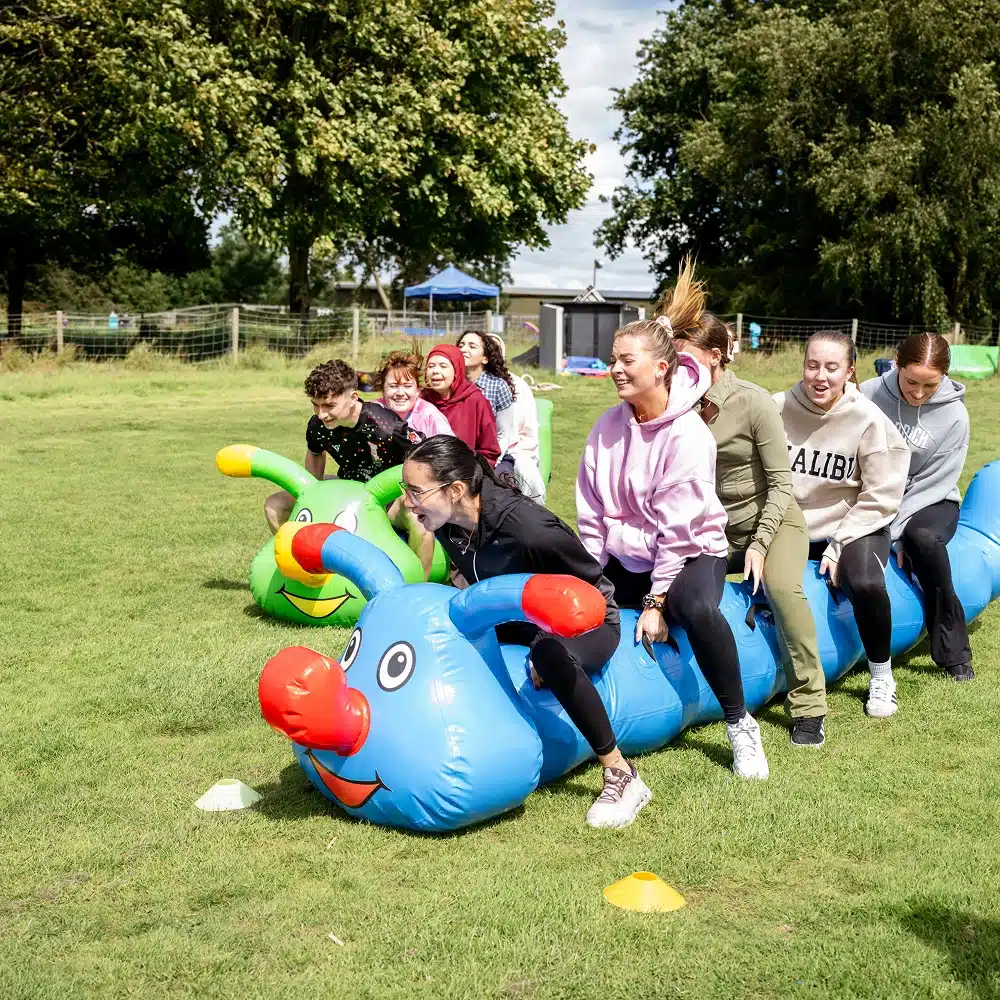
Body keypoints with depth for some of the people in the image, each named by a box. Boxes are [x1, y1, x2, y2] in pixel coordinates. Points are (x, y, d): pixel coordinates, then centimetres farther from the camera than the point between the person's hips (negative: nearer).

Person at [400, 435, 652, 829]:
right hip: (517, 621, 7)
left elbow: (591, 587, -21)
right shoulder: (447, 525, -12)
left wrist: (545, 655, -24)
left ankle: (623, 777, -29)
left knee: (550, 654, -41)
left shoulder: (527, 527, -34)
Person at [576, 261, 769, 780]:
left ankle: (740, 725, -19)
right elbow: (591, 512, 2)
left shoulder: (689, 435, -18)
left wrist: (655, 601, -21)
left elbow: (679, 527, -20)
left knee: (698, 609, -36)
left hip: (690, 554, -6)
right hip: (624, 558, 6)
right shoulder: (609, 426, -1)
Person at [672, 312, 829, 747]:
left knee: (781, 588, -31)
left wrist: (759, 544, -20)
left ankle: (809, 709, -18)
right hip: (716, 530, 5)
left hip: (774, 520, -4)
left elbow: (781, 481, -14)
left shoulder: (753, 402, -18)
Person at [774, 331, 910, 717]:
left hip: (854, 527, -2)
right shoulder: (779, 408, -10)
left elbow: (880, 496, -10)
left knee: (866, 585, -30)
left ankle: (881, 677, -4)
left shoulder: (868, 420, -14)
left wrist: (839, 546, -14)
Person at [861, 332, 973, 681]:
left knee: (922, 538, -35)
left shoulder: (954, 416, -12)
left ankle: (953, 653, -21)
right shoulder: (870, 394, -11)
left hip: (929, 502, -1)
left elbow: (932, 483, -13)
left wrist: (893, 532, -20)